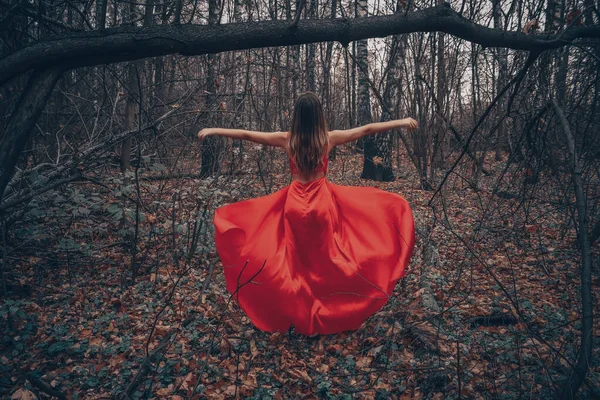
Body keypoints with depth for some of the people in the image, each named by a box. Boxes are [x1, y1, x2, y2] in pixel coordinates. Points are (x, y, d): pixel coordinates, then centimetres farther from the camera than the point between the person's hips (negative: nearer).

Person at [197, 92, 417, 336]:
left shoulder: (286, 139, -6)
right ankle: (327, 315, 20)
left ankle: (299, 316, 19)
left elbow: (246, 135, 1)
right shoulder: (329, 139, -7)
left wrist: (213, 130, 13)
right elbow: (367, 130, 0)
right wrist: (402, 122, 10)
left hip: (294, 203, 1)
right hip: (323, 203, -1)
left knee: (296, 263, 11)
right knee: (325, 261, 12)